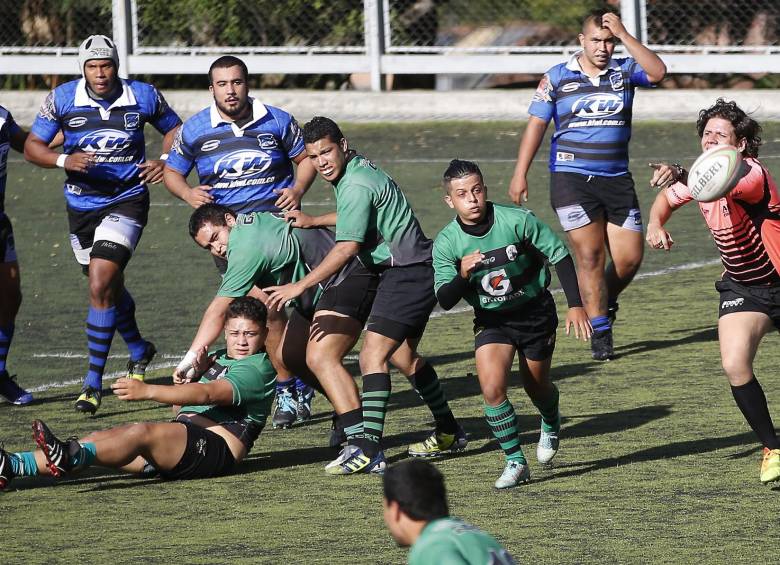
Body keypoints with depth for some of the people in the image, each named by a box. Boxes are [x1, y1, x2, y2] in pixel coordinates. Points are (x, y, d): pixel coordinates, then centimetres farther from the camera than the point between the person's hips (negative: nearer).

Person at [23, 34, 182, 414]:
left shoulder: (143, 97, -6)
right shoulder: (62, 99, -6)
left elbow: (174, 129, 12)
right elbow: (32, 146, -1)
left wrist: (165, 161, -8)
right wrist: (64, 160, -20)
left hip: (127, 201, -3)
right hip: (82, 204, 3)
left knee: (101, 285, -18)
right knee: (108, 286, 18)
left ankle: (94, 380, -15)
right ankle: (139, 350, 46)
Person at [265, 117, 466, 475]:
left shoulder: (356, 186, -19)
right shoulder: (356, 168, 12)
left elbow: (347, 247, -24)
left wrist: (300, 286, -22)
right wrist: (312, 221, 31)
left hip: (407, 274, -11)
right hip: (414, 273, 11)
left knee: (373, 354, -18)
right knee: (403, 356, 22)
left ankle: (368, 447, -26)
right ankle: (448, 434, 34)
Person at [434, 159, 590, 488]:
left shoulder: (517, 220, -22)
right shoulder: (446, 243, -17)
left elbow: (560, 255, -11)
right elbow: (445, 301, -20)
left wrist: (575, 305, -15)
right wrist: (463, 275, -40)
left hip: (535, 312, -1)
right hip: (492, 321, 1)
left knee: (537, 387, 13)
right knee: (492, 387, -20)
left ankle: (551, 424, 50)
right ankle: (515, 463, -7)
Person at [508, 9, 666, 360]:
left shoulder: (625, 71, 5)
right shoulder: (557, 78, 2)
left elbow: (657, 72, -15)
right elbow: (536, 124, 4)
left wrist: (624, 35, -16)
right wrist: (520, 174, -1)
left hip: (616, 179, 3)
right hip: (571, 177, -2)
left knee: (630, 257, 0)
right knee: (590, 256, -9)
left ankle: (605, 302, 31)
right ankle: (600, 332, 0)